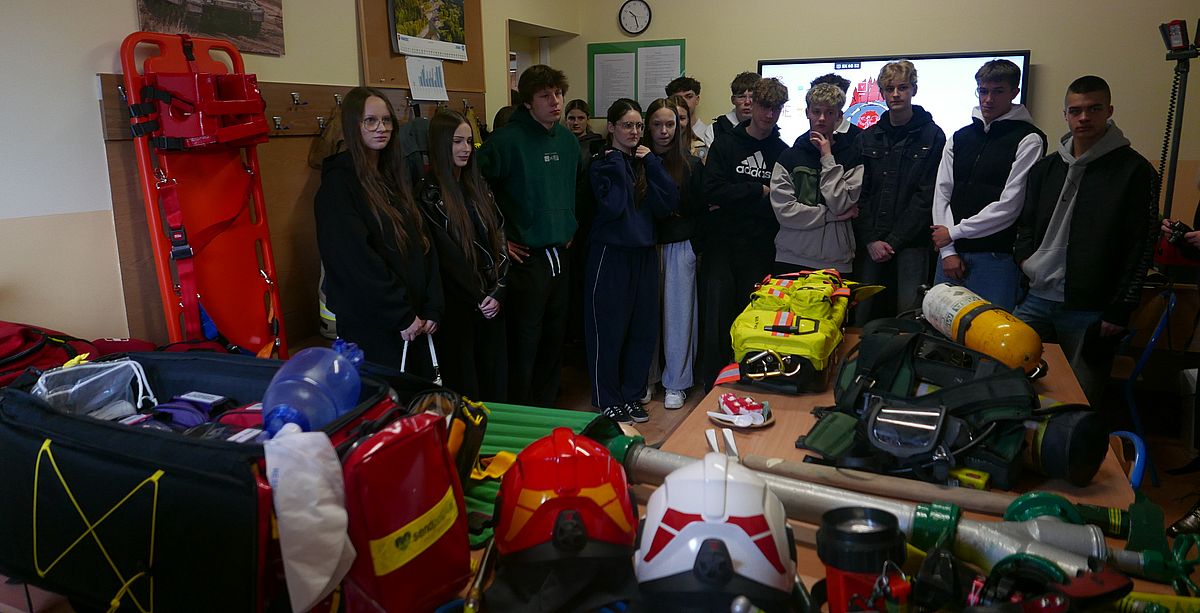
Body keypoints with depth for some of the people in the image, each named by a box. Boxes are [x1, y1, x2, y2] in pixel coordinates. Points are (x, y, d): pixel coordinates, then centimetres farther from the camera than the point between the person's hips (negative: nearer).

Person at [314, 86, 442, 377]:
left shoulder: (393, 176, 12)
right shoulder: (338, 184, -11)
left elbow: (423, 244, 9)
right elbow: (354, 260, -20)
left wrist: (432, 308, 1)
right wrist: (401, 315, -17)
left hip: (413, 322, 7)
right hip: (371, 327, -7)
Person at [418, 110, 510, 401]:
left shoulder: (477, 186, 10)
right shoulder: (430, 194, -8)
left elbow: (499, 238, 7)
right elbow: (447, 256, -11)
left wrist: (497, 292, -4)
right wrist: (478, 297, -7)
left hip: (491, 301, 6)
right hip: (456, 304, -5)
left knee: (495, 376, 11)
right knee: (463, 378, 4)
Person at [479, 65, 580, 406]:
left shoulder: (569, 141, 10)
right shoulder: (508, 140, -12)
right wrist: (499, 238, -12)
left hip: (560, 255, 7)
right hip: (526, 259, -7)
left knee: (554, 340, 16)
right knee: (524, 343, 1)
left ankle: (547, 410, 32)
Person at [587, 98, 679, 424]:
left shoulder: (644, 162, 11)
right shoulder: (603, 163, -4)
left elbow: (669, 203, -3)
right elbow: (613, 206, -21)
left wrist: (652, 163, -6)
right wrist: (617, 162, -14)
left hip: (644, 253, 6)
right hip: (611, 254, -6)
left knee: (644, 328, 9)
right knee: (609, 330, 1)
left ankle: (631, 394, 24)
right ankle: (607, 400, 15)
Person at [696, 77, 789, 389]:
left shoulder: (783, 152, 8)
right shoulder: (726, 144, 4)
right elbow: (712, 190, -10)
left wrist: (735, 200, -10)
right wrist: (760, 191, -9)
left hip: (759, 250, 1)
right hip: (721, 246, -1)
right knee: (716, 320, 1)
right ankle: (713, 388, 12)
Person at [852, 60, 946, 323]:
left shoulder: (932, 136, 2)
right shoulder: (868, 138, 12)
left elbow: (927, 197, -5)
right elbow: (859, 194, 6)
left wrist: (894, 241, -11)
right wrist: (870, 240, -6)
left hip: (912, 242, -3)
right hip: (869, 243, 3)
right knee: (861, 316, 4)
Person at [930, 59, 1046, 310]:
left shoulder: (1028, 140, -2)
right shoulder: (959, 138, 13)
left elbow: (1010, 205, -10)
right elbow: (942, 193, 7)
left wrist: (954, 232, -7)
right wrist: (948, 251, -3)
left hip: (996, 259, -5)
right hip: (951, 255, 5)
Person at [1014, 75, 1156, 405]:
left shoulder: (1134, 170, -2)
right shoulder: (1046, 167, 13)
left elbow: (1141, 247, -5)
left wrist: (1120, 310, -9)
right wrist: (1025, 259, 3)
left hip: (1090, 310, -4)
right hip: (1035, 300, 5)